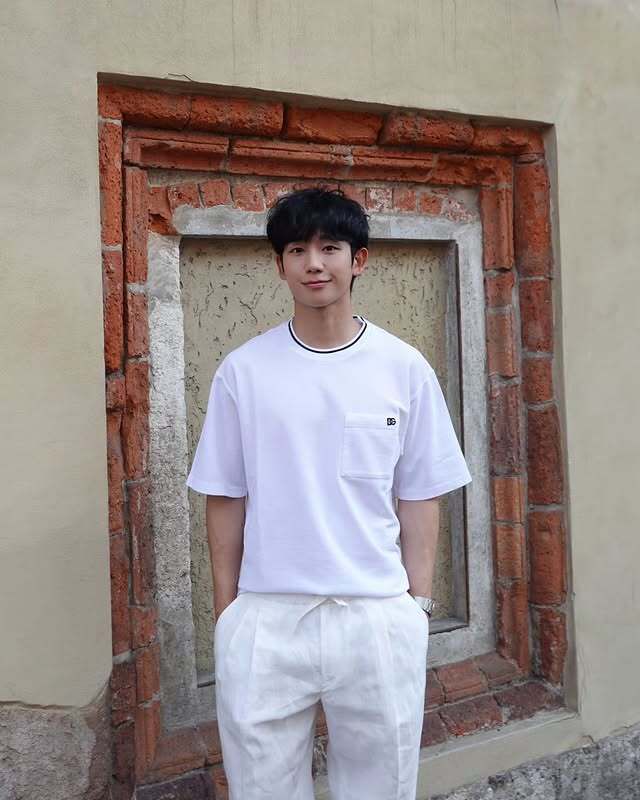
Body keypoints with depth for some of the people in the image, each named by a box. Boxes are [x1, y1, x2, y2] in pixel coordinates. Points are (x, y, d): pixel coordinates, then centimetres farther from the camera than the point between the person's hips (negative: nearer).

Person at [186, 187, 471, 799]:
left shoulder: (405, 369, -1)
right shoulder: (242, 370, -1)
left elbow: (418, 497, 3)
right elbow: (225, 497, 3)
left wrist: (417, 603, 1)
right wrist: (225, 610, 3)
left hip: (378, 617, 0)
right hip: (264, 618, 1)